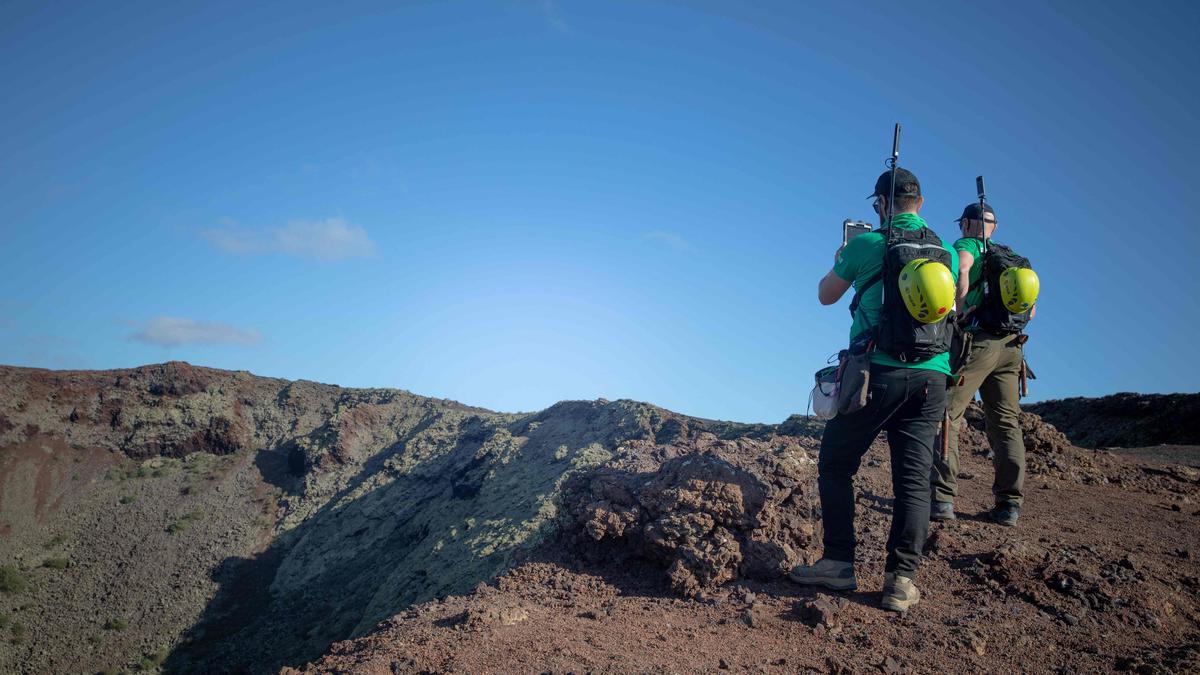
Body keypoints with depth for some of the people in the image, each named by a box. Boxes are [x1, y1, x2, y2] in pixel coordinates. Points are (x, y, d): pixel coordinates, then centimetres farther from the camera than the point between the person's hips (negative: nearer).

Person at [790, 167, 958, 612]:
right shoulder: (948, 252, 11)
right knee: (913, 478, 6)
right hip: (931, 376, 4)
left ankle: (839, 564, 9)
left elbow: (826, 296, 12)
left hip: (878, 371, -4)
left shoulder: (867, 244, -2)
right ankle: (902, 579, 4)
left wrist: (840, 260, 30)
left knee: (835, 465, 10)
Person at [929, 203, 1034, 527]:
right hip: (1011, 346, 6)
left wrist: (958, 311, -14)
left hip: (976, 342, -6)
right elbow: (1030, 306, 23)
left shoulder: (965, 245, 3)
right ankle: (1009, 504, 4)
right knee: (1006, 423, 7)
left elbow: (961, 269, -21)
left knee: (946, 417, -4)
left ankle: (942, 498, -11)